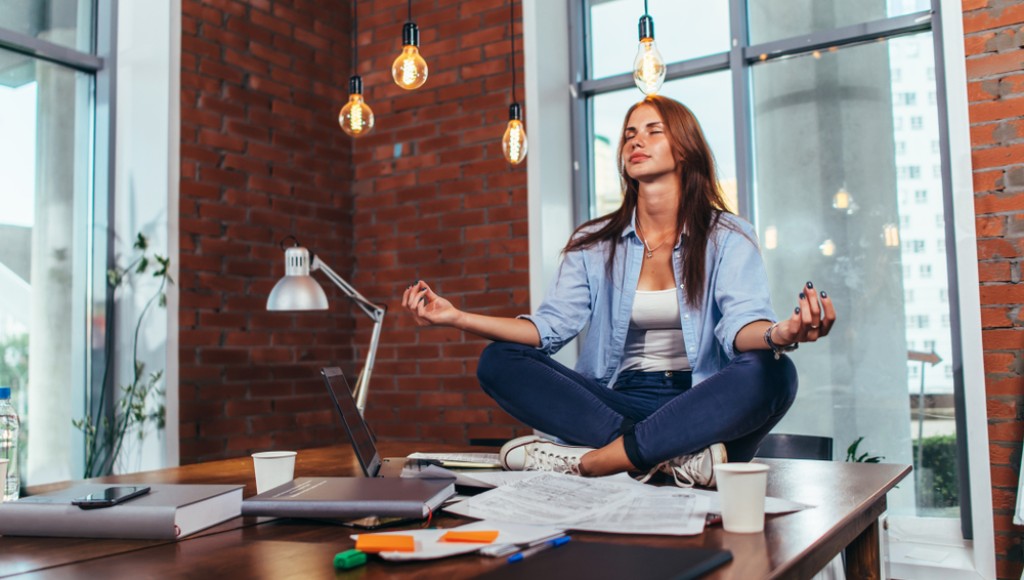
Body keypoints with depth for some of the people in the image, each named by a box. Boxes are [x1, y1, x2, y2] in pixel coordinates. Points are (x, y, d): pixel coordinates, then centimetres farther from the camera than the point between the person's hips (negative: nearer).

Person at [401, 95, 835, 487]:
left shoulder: (728, 238, 5)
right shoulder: (595, 244, 13)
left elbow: (741, 325, -12)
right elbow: (552, 325, 1)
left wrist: (780, 334, -37)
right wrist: (457, 317, -12)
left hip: (698, 406, -2)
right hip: (617, 401, 3)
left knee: (772, 373, -33)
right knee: (498, 362, -18)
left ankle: (593, 462, -35)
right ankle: (672, 454, -32)